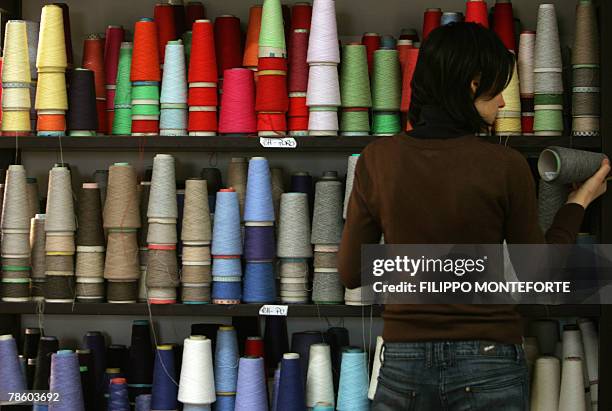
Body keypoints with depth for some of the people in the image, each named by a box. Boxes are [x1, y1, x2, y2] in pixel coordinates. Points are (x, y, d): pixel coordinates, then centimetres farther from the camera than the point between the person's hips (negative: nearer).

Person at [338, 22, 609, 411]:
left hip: (403, 364, 2)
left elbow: (351, 273, 0)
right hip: (488, 364, -2)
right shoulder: (506, 165, -11)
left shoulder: (377, 159, -5)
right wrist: (578, 202, 14)